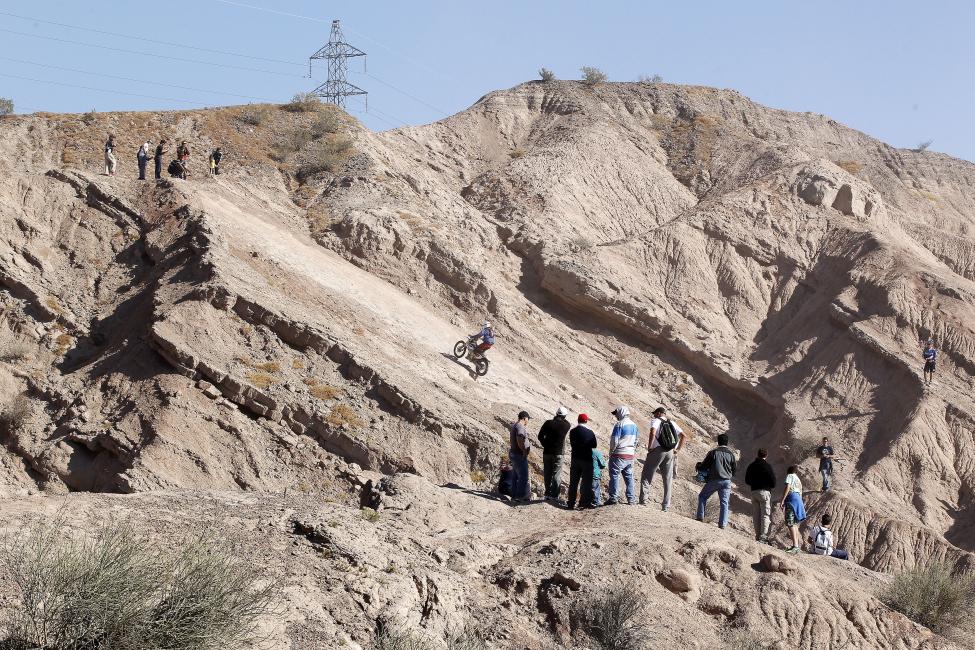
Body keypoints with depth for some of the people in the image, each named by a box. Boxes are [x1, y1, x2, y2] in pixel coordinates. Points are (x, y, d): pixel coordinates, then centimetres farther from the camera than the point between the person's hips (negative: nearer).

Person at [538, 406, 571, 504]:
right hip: (559, 453, -2)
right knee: (556, 474, 2)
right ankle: (555, 495, -2)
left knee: (547, 474, 10)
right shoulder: (567, 425, -6)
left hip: (547, 452, 2)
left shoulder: (548, 423, -3)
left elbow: (540, 436, -2)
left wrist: (545, 445, 11)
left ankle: (548, 494, 14)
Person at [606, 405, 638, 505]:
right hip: (630, 455, 7)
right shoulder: (634, 425, 11)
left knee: (614, 476, -2)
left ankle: (613, 498, -5)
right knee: (629, 476, 12)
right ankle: (631, 499, 11)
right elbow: (636, 440, 17)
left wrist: (611, 451, -2)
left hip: (619, 455, -7)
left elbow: (614, 441, -15)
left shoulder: (620, 424, -13)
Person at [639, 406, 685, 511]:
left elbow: (653, 432, -20)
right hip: (670, 453, 5)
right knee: (668, 479, 10)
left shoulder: (656, 421, 0)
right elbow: (683, 435, 13)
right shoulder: (672, 423, 17)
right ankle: (666, 506, 9)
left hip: (658, 451, -5)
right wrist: (677, 450, 14)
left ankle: (643, 500, -13)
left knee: (647, 475, 1)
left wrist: (649, 447, -13)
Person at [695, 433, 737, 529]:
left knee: (702, 496, 15)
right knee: (724, 502, 6)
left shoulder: (713, 452, -5)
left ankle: (700, 517, 7)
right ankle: (723, 523, -1)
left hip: (714, 480, -2)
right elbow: (735, 469, 11)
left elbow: (703, 466, -1)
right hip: (726, 481, 2)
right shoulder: (731, 454, 3)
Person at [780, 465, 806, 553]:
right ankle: (798, 545, 20)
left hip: (791, 498, -9)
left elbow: (787, 488, -11)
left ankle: (795, 546, -27)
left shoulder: (789, 476, 3)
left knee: (790, 523, -16)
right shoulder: (798, 480, 26)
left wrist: (782, 500, -13)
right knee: (795, 524, 16)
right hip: (799, 499, 9)